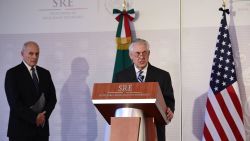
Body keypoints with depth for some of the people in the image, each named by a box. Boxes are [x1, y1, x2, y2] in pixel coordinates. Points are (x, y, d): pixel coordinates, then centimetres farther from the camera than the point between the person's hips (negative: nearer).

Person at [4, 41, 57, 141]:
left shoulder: (45, 73, 13)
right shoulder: (12, 73, -3)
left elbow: (52, 98, 11)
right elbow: (14, 102, -11)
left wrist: (44, 115, -7)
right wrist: (34, 117, -15)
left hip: (42, 128, 4)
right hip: (21, 129, -4)